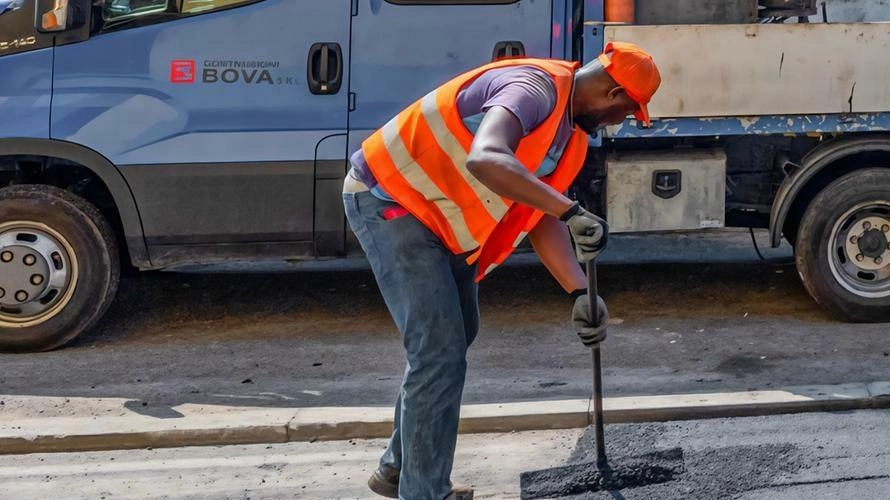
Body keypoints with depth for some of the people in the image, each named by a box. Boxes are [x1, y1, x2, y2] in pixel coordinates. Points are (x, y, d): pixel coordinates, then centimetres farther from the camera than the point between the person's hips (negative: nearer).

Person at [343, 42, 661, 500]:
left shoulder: (570, 131, 7)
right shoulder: (534, 88, -25)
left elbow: (541, 218, 4)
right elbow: (484, 160, -43)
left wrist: (580, 293, -9)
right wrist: (571, 210, -44)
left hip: (438, 216, 11)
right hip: (389, 199, -11)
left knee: (456, 336, 21)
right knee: (439, 351, -13)